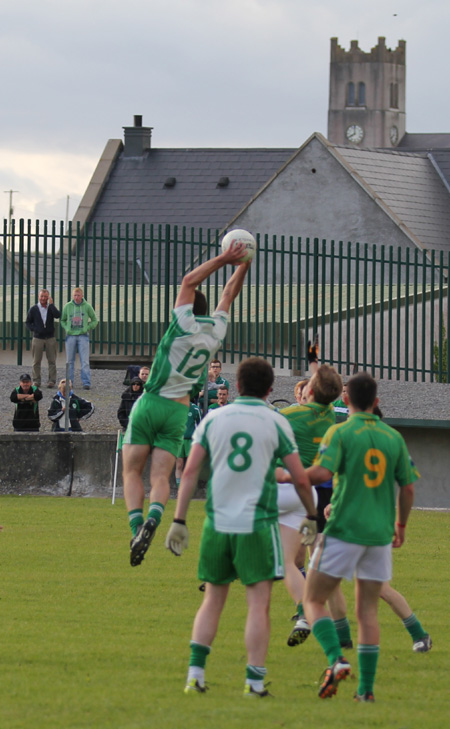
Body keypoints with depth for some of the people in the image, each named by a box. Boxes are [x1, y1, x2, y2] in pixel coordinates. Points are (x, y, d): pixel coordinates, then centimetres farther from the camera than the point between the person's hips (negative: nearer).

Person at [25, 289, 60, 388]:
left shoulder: (51, 308, 5)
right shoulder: (34, 309, 4)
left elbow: (57, 315, -15)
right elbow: (28, 322, 10)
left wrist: (51, 304, -14)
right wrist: (33, 329, -8)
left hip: (50, 338, 0)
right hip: (38, 338, 0)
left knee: (52, 361, -1)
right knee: (36, 361, 1)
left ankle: (51, 381, 3)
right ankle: (36, 381, 7)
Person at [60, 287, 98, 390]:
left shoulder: (87, 306, 1)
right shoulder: (67, 306, 5)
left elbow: (94, 320, 11)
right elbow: (63, 320, 17)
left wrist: (88, 328, -1)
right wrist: (66, 328, 1)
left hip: (83, 336, -2)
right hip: (70, 336, 2)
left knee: (85, 361, -6)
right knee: (70, 361, 6)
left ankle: (86, 382, -5)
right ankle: (69, 381, 12)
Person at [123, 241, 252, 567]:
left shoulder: (185, 326, -7)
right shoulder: (216, 332, 5)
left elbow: (189, 281, 1)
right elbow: (229, 296, 20)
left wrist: (223, 259, 6)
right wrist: (242, 265, 25)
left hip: (150, 403, -3)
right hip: (178, 412, 3)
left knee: (132, 472, 3)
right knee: (161, 477, -1)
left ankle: (137, 525, -15)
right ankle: (153, 519, -28)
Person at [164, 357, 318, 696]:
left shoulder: (213, 419, 5)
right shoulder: (276, 423, -1)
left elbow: (190, 471, 2)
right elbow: (301, 479, -1)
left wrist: (179, 521, 5)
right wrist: (312, 517, 15)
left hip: (218, 524, 3)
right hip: (258, 522, -3)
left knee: (213, 600, 14)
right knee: (259, 604, -2)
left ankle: (196, 672, 5)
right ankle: (255, 680, -7)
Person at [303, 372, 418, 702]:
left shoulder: (340, 433, -7)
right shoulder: (394, 438, 7)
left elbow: (321, 472, -21)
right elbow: (408, 488, 10)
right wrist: (400, 525, 24)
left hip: (344, 530, -4)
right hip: (380, 534, 4)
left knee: (313, 601, 6)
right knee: (368, 610, 8)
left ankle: (336, 659, -17)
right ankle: (366, 687, 3)